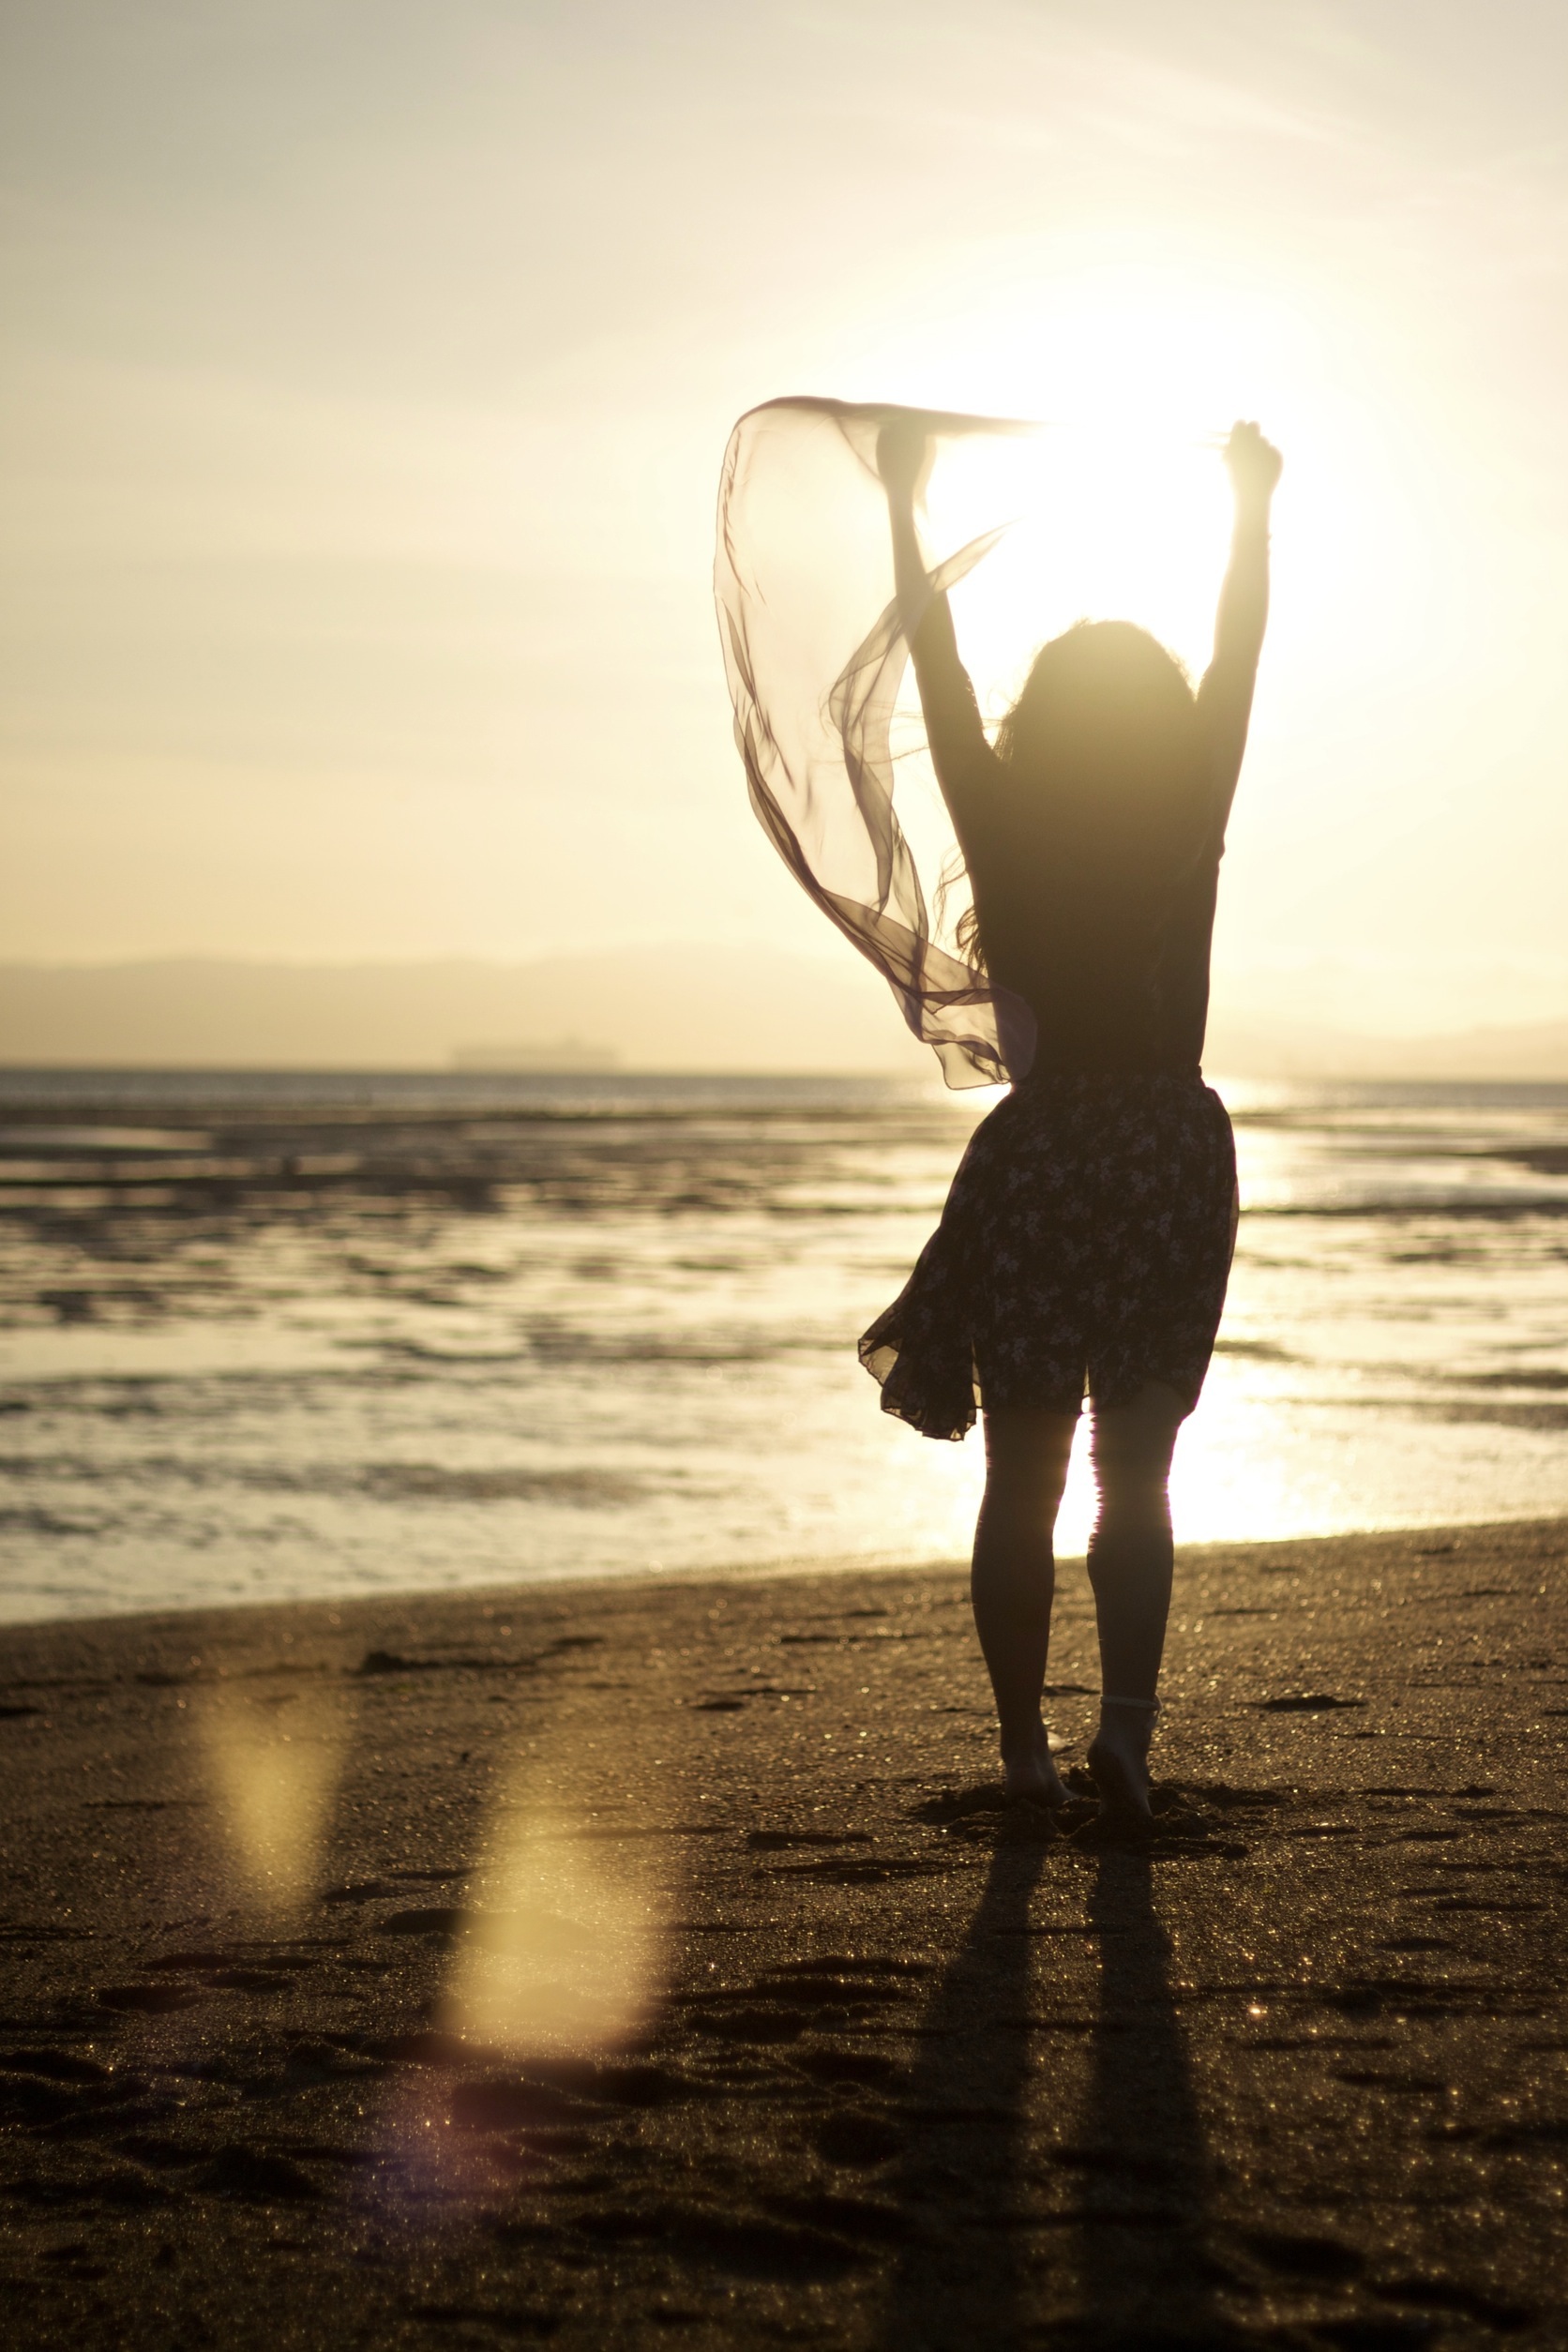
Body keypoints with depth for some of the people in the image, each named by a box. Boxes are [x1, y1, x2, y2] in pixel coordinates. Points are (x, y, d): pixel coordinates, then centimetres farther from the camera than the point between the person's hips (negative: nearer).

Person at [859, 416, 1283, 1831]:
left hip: (1040, 1151, 0)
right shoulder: (1193, 828, -4)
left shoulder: (1006, 834, -6)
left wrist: (904, 508, 12)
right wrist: (1254, 505, 19)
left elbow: (939, 674, 3)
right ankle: (1127, 1719, -12)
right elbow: (1239, 660, 8)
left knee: (1024, 1476, 9)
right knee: (1138, 1472, 6)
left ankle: (1025, 1745, 14)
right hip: (1172, 1151, 0)